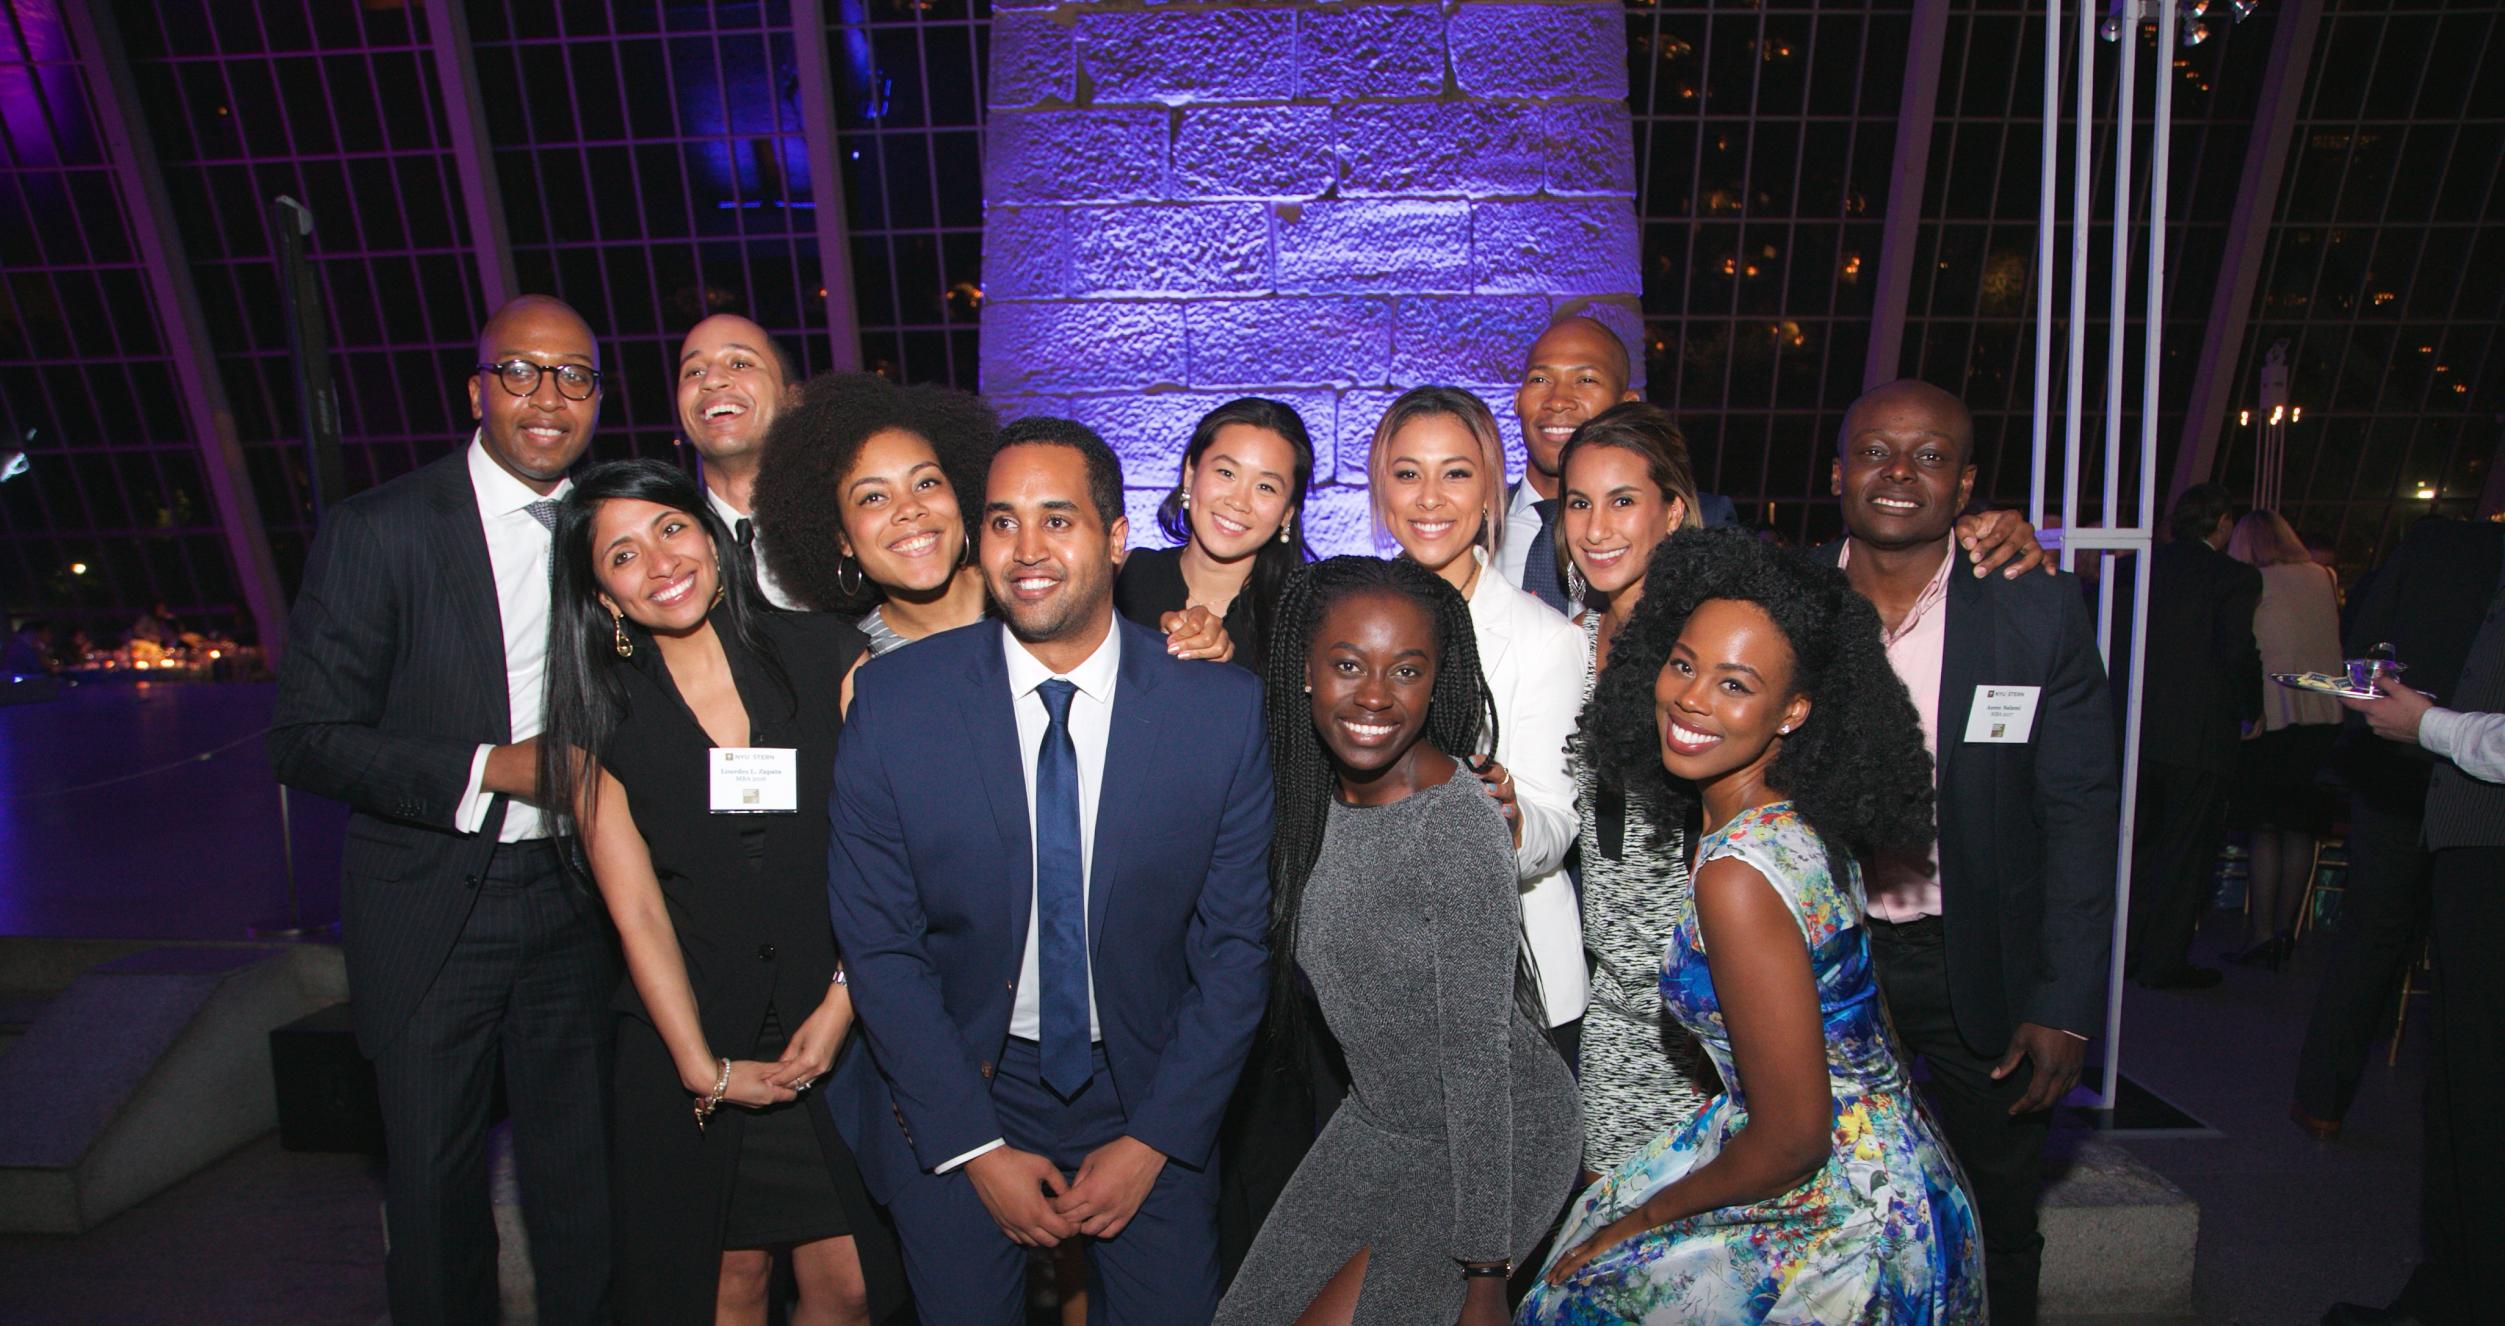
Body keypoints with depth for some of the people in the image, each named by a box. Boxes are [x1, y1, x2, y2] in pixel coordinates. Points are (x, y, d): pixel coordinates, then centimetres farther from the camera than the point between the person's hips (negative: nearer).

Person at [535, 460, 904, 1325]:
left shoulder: (824, 654, -4)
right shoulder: (599, 718, -2)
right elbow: (636, 911, -4)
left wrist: (844, 999, -11)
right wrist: (705, 1070, -6)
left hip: (836, 1025, 0)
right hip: (687, 1042, 0)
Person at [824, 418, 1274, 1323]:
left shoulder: (1225, 708, -12)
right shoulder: (893, 699, -12)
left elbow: (1235, 944, -6)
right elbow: (878, 943, -7)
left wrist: (1152, 1139, -8)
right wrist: (978, 1146, -8)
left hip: (1149, 1093, 0)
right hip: (953, 1093, 0)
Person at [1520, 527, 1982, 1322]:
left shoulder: (1738, 875, -28)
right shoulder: (1800, 818, -4)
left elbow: (1792, 1139, -23)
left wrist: (1640, 1219, -10)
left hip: (1846, 1231, -7)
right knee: (1595, 1226, 19)